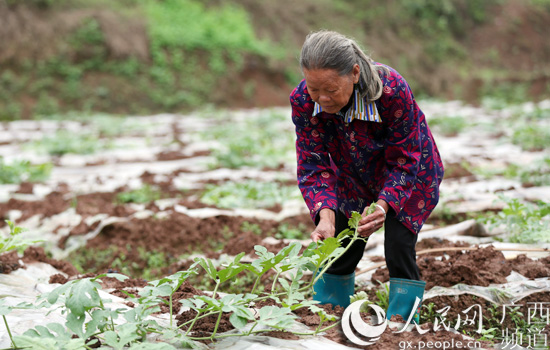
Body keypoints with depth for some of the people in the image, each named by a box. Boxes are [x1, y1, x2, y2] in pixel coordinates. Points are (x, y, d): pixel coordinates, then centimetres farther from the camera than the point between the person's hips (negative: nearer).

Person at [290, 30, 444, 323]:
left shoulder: (393, 90, -38)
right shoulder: (303, 100, -28)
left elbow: (403, 162, -29)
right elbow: (313, 164, -24)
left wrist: (383, 205, -45)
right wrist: (324, 214, -40)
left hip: (409, 174, -3)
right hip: (352, 177, 3)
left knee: (399, 251, -14)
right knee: (338, 254, 0)